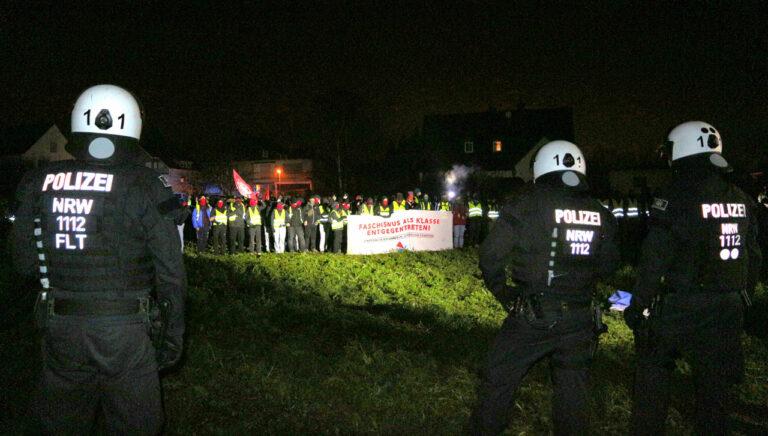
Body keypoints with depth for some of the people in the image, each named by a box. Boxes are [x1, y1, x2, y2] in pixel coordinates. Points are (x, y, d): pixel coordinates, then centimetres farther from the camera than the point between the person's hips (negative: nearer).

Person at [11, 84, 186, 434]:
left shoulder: (38, 183, -2)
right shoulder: (146, 186, -12)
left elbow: (25, 262, 4)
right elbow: (170, 271, -11)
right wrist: (173, 335, 0)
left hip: (60, 326, 4)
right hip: (125, 329, -3)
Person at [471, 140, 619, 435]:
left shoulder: (527, 205, -10)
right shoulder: (601, 214, 4)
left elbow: (491, 255, -12)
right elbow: (608, 265, 12)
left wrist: (500, 290, 3)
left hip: (532, 314, -4)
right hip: (580, 319, 4)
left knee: (499, 381, 9)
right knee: (571, 387, 19)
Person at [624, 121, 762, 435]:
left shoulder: (674, 198, -15)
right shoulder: (742, 201, 6)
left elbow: (654, 259, -17)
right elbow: (754, 258, 12)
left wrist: (638, 304, -10)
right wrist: (741, 296, 22)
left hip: (679, 307, -5)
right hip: (727, 310, 5)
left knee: (653, 374, 12)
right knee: (715, 384, 15)